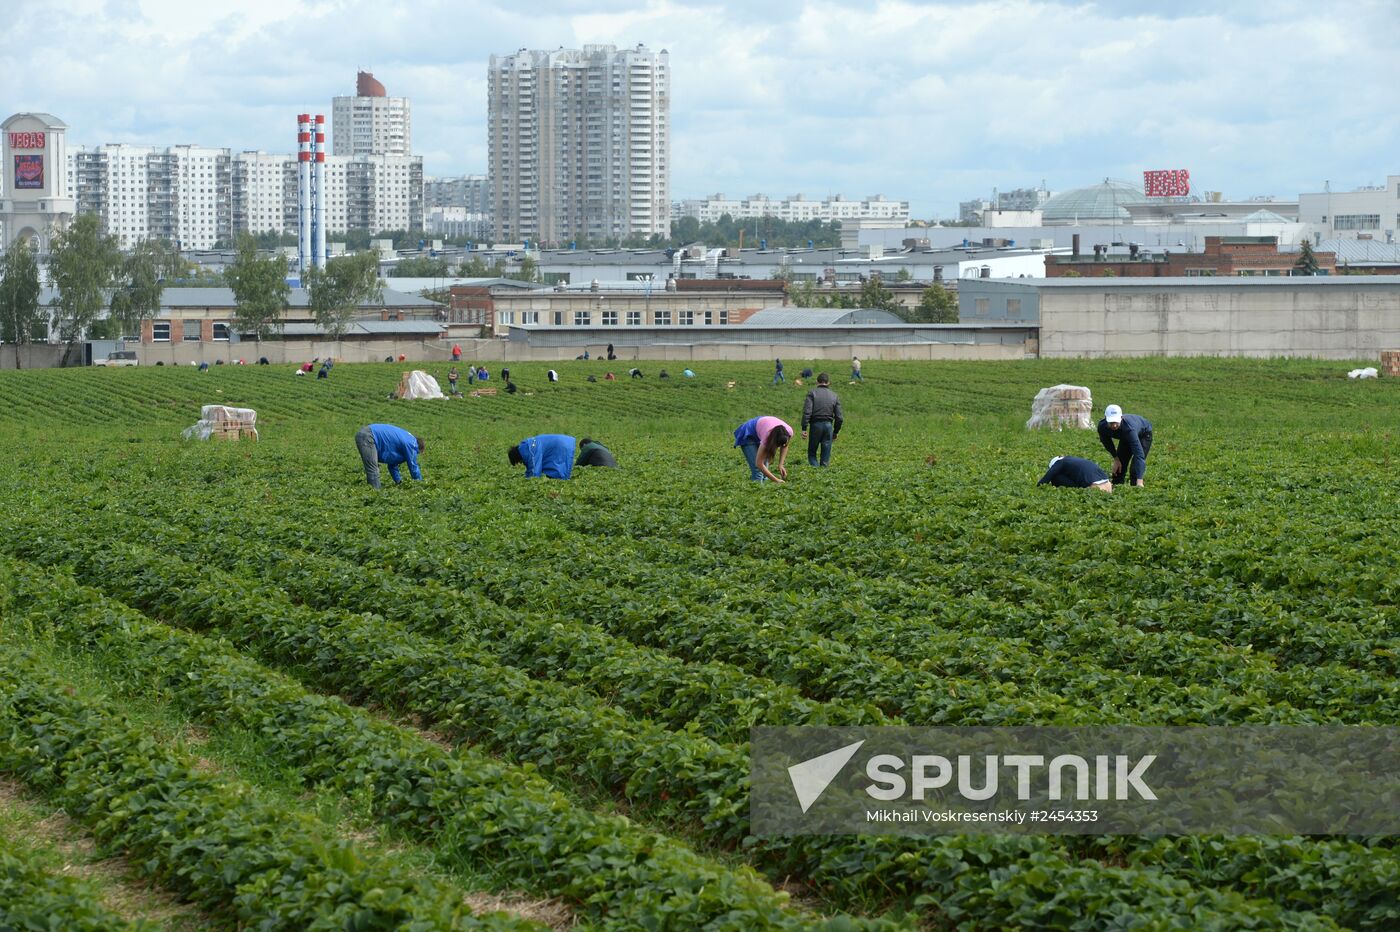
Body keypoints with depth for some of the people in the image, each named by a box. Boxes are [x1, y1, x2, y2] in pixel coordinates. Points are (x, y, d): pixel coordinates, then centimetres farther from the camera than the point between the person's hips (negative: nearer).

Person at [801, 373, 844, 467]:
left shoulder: (812, 393, -1)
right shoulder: (834, 396, 9)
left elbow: (807, 412, -13)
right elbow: (839, 418, 9)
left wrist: (804, 428, -12)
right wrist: (835, 432, 19)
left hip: (816, 424, -2)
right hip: (828, 425, 2)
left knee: (812, 452, 7)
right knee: (826, 453, 9)